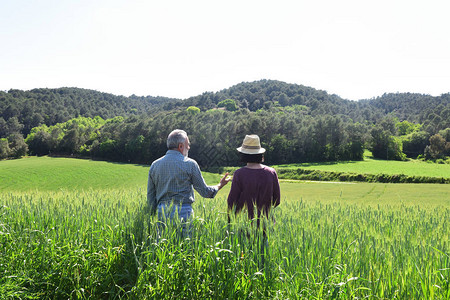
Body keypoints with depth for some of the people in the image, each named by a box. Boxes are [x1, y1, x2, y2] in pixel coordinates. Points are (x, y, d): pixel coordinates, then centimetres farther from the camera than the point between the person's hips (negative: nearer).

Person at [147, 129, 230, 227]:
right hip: (183, 211, -4)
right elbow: (205, 192, 2)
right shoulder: (190, 164, -4)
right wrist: (220, 185, 20)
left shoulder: (154, 165, 8)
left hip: (162, 212, 4)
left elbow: (150, 196, 12)